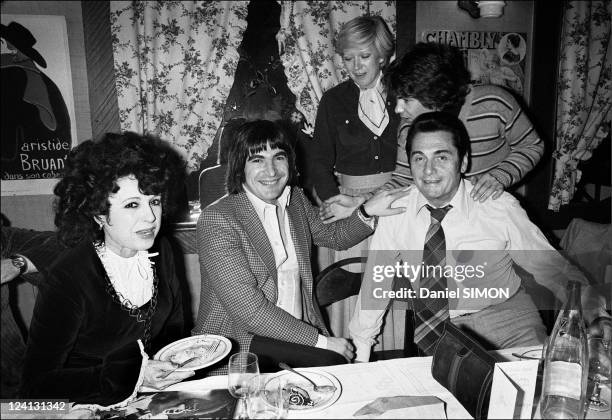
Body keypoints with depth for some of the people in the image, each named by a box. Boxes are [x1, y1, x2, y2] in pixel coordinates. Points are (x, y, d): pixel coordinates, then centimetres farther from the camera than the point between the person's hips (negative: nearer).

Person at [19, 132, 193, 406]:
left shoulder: (160, 252, -3)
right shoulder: (67, 281, -21)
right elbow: (36, 386, -16)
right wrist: (132, 375, -24)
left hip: (156, 395, 5)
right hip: (92, 406, -5)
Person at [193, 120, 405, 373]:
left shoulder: (296, 199, 6)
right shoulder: (216, 220, -16)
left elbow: (334, 237, 23)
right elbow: (249, 308, -20)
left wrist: (367, 212, 3)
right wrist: (321, 341, -19)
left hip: (300, 328, 7)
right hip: (240, 341, -6)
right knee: (329, 361, -25)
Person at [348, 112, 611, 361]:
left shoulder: (500, 208, -14)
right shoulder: (397, 211, -10)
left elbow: (551, 266, -3)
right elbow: (376, 280, 0)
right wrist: (360, 353, 5)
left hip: (506, 320, 0)